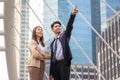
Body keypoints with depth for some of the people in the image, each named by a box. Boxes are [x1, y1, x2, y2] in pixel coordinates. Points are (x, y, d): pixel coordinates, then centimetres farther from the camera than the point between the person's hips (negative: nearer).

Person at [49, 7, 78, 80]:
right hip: (56, 64, 5)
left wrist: (73, 14, -26)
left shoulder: (65, 35, 12)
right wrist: (51, 74, 16)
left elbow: (69, 25, -7)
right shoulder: (52, 44, 24)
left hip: (64, 62, -5)